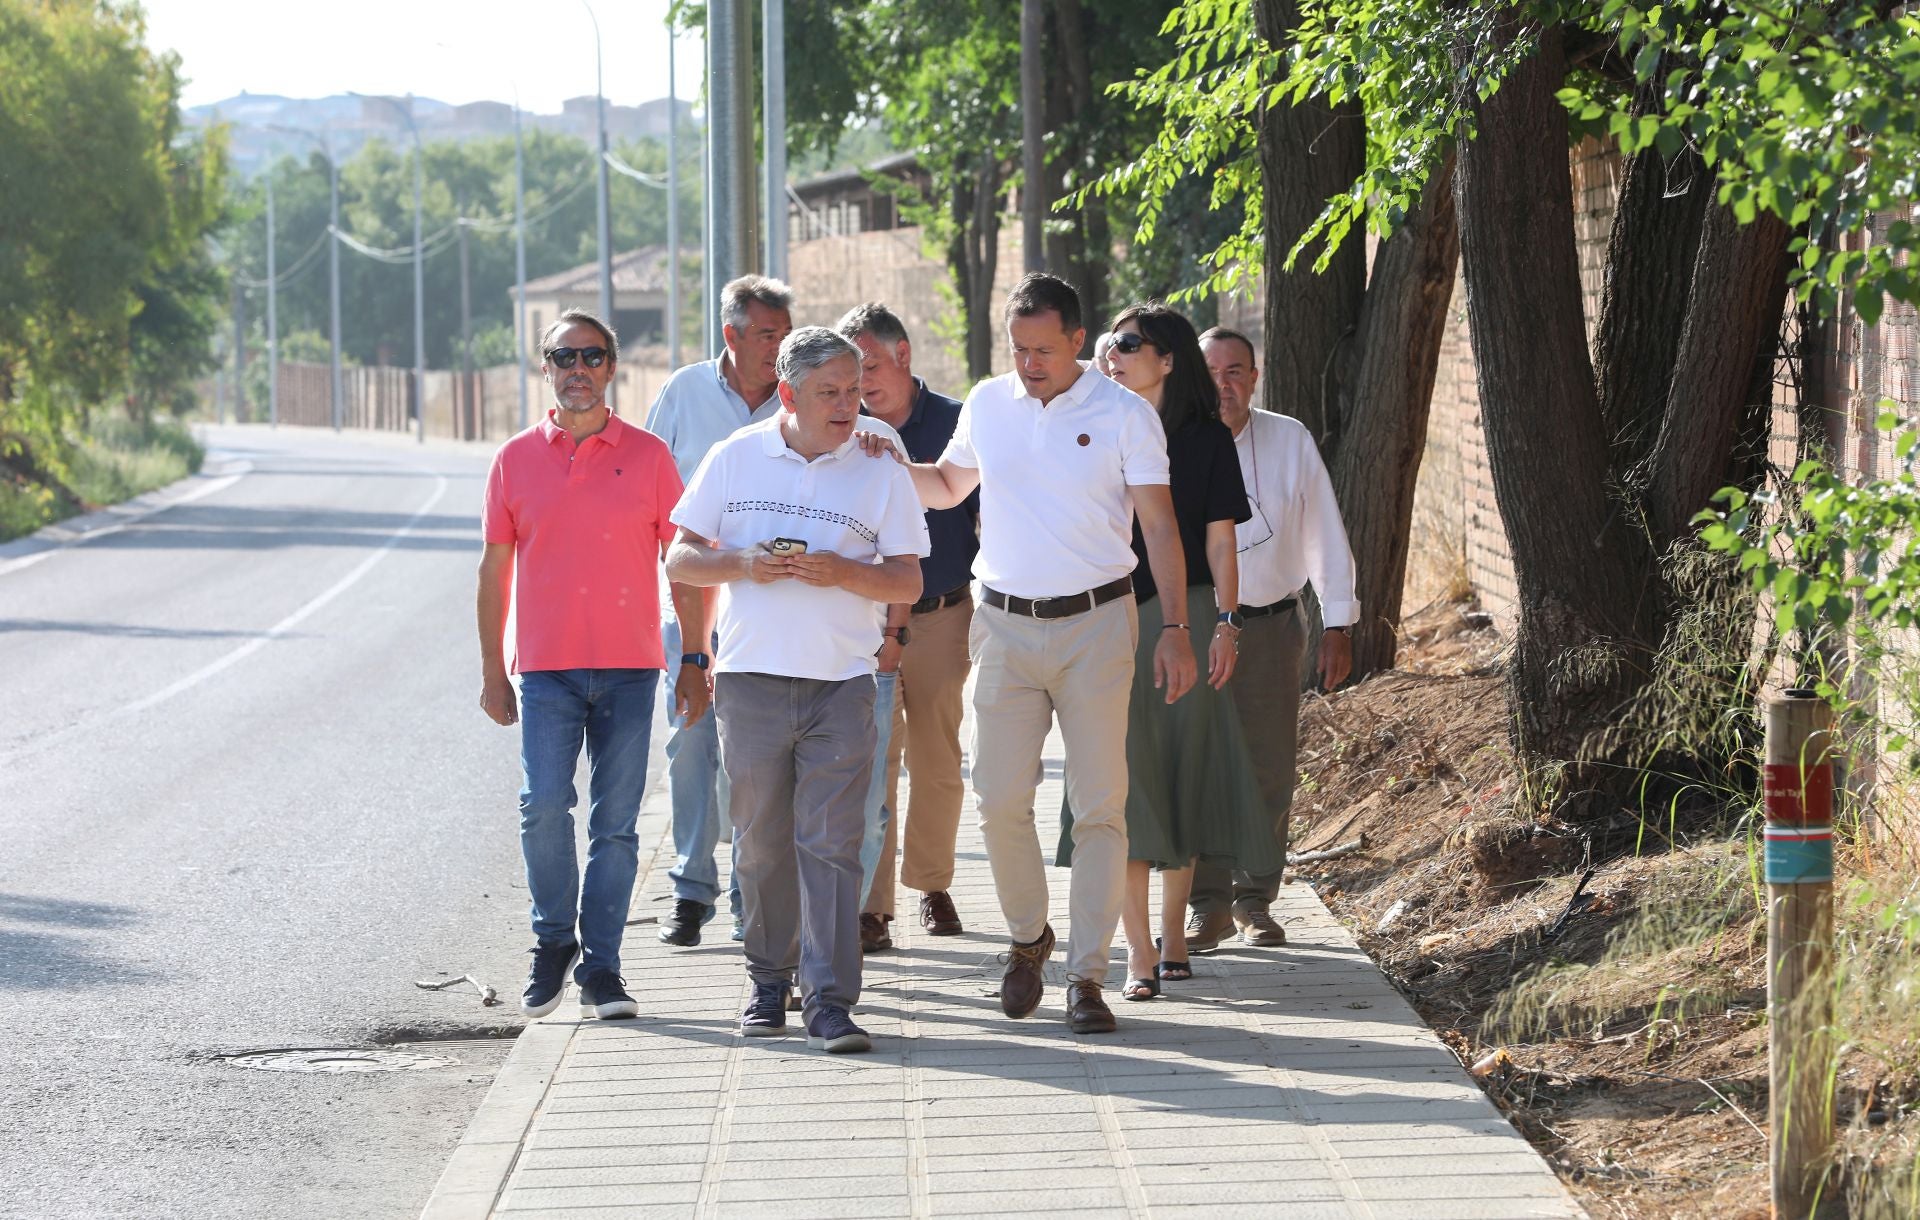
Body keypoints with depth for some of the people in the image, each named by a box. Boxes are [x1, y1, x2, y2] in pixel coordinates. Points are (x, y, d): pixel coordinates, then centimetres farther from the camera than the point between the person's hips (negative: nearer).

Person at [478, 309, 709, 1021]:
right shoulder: (516, 460, 6)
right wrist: (492, 669, 7)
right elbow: (494, 570, 10)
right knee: (544, 808, -11)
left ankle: (600, 968, 8)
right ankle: (553, 942, 9)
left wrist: (695, 662, 3)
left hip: (629, 668, 0)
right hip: (545, 668, 0)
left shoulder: (648, 456, 4)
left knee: (615, 823, 1)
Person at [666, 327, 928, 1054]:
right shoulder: (735, 460, 6)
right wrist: (743, 566, -11)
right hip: (751, 680, 1)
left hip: (841, 686, -1)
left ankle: (829, 1001, -8)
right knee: (760, 843, 8)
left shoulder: (879, 473, 5)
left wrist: (843, 573, -15)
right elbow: (679, 560, 8)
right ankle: (769, 982, 22)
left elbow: (908, 584, 4)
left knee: (831, 844, -7)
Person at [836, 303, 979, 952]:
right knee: (870, 763, -9)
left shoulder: (955, 424, 1)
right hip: (864, 622, 0)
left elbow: (988, 523, 5)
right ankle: (870, 908, -11)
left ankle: (932, 885, 27)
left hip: (942, 619, 0)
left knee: (937, 764, 9)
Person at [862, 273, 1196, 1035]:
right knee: (999, 797, -2)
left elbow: (1159, 525, -3)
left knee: (1099, 803, -3)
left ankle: (1087, 974, 1)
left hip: (1095, 623, -3)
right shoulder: (987, 405, 7)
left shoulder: (1124, 414, -3)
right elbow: (949, 486, 23)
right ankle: (1028, 937, 22)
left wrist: (1174, 628, -10)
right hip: (1006, 623, 3)